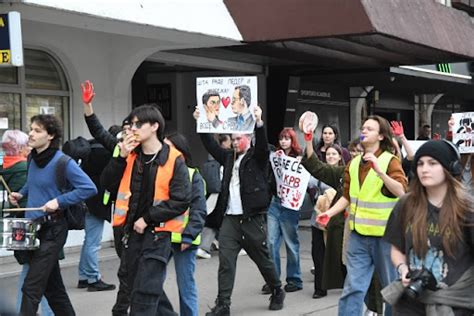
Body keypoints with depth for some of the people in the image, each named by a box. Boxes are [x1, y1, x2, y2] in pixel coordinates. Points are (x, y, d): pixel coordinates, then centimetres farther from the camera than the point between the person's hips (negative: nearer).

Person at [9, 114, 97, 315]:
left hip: (52, 229, -8)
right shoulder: (33, 158, 7)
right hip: (34, 227, 8)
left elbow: (89, 188, -17)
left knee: (31, 288, -10)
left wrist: (59, 201, -22)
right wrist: (21, 194, 9)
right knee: (52, 286, 16)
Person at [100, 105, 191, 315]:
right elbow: (107, 184, 2)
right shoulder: (130, 155, 6)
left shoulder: (174, 160, -9)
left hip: (158, 233, -6)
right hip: (132, 231, 6)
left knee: (144, 294, -9)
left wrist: (147, 218, -14)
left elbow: (181, 201, -14)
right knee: (136, 287, 16)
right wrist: (121, 157, -10)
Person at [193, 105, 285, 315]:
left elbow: (263, 145, -19)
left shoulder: (257, 157, 0)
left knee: (263, 259, 9)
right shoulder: (229, 158, 15)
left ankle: (277, 292, 30)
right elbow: (211, 145, 12)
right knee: (225, 261, -4)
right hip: (229, 218, 4)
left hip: (253, 219, -4)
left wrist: (258, 122, -35)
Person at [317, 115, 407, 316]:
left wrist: (379, 171, -30)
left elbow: (401, 192, -20)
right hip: (358, 233, 4)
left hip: (384, 233, -4)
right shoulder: (353, 164, 10)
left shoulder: (390, 161, -6)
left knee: (392, 286, 10)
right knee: (353, 287, 1)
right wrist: (329, 212, -1)